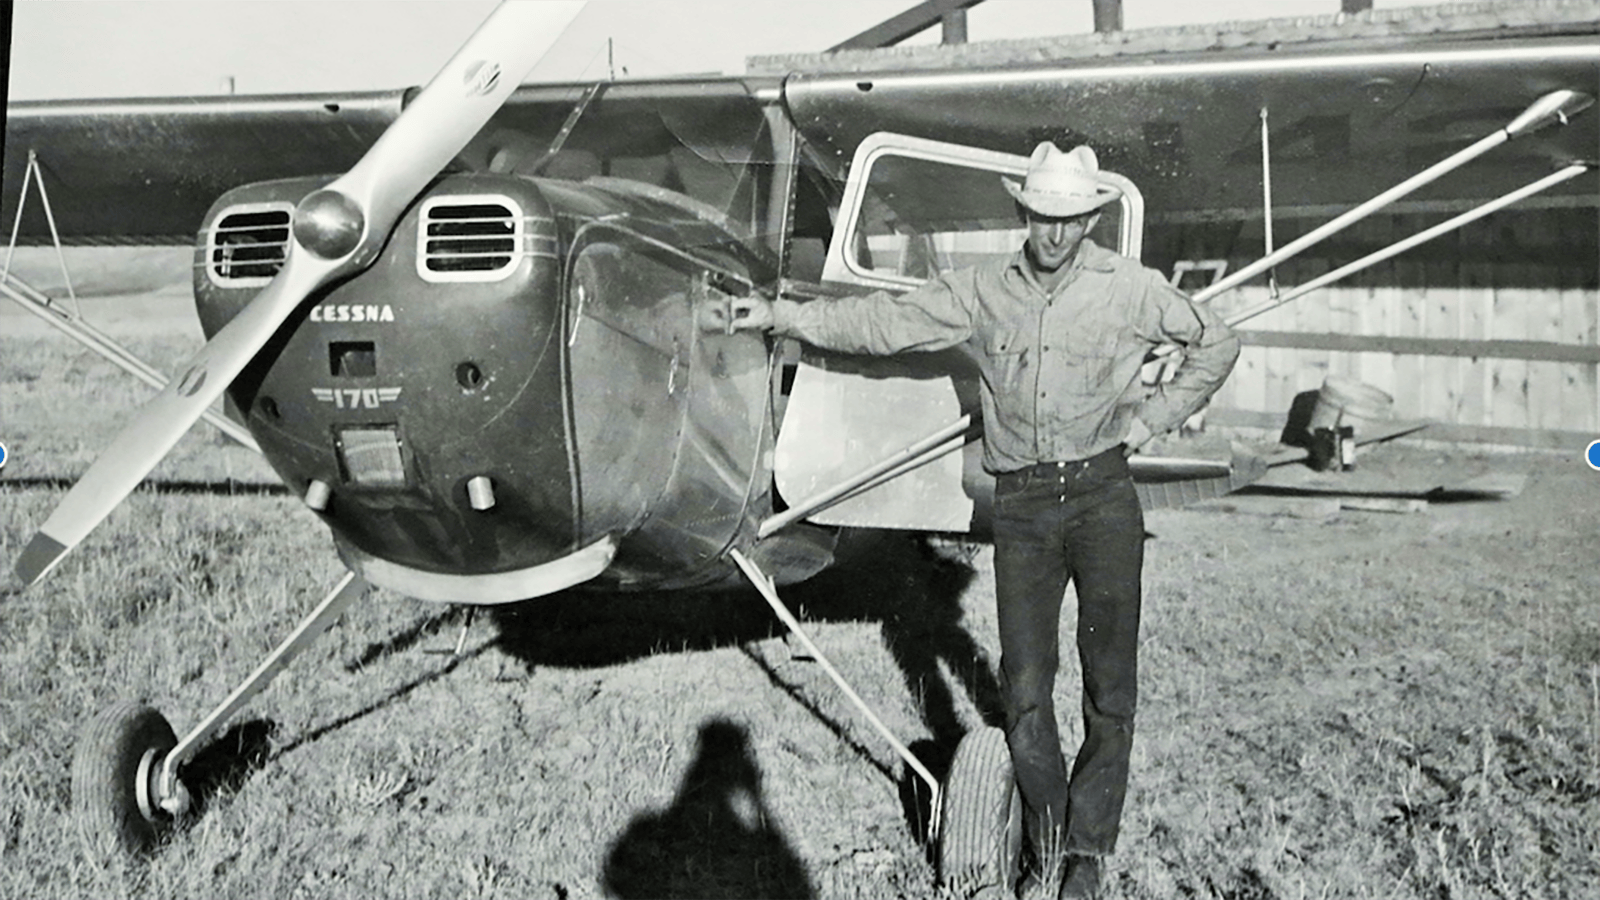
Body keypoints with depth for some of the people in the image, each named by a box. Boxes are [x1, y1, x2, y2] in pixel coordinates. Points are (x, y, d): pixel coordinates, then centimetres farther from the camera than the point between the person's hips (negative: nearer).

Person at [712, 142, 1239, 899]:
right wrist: (781, 316, -1)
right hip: (1021, 502, 2)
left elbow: (1217, 342, 12)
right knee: (1024, 685, 3)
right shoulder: (982, 290, 5)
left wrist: (1153, 415, 3)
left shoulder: (1128, 287, 1)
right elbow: (884, 322, 4)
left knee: (1110, 680, 1)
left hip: (1101, 495, -1)